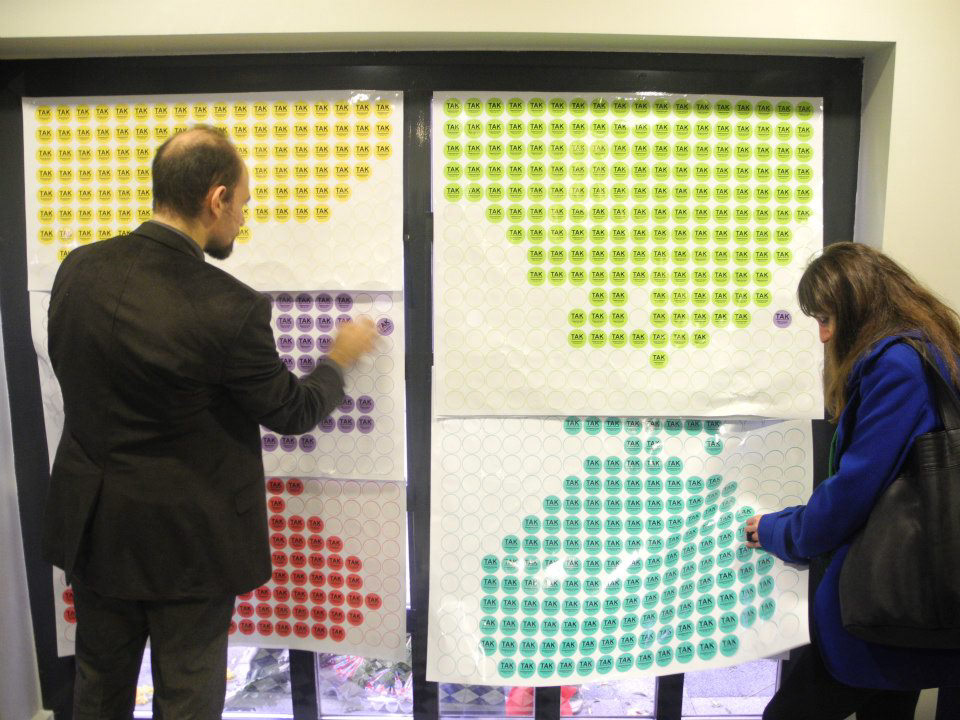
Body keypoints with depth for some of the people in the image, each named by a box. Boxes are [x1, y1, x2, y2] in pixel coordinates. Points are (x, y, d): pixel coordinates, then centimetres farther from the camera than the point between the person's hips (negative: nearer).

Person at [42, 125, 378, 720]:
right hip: (185, 540, -6)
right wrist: (341, 359, 5)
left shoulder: (79, 268, -9)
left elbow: (71, 370, 7)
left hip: (92, 527, 6)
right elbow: (294, 412, -13)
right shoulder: (229, 308, -27)